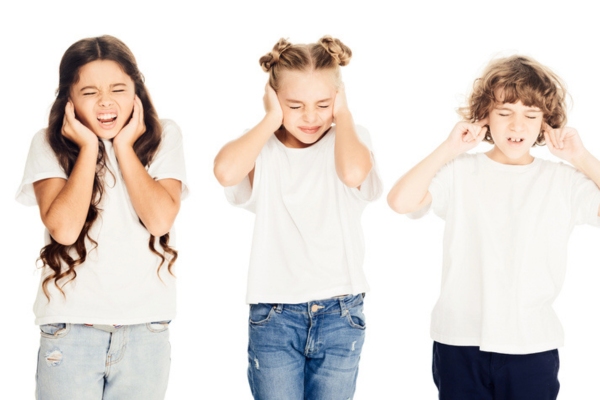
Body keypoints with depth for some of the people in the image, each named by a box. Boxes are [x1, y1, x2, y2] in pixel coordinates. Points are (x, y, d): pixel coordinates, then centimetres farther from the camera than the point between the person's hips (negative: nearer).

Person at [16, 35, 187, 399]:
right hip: (71, 329, -1)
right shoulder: (48, 144, -2)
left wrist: (124, 147, -10)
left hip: (146, 329, 1)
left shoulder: (164, 136, 1)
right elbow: (64, 228, -15)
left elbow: (160, 219, -11)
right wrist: (88, 147, -12)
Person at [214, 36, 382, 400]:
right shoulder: (264, 149, -1)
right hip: (274, 316, 0)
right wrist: (272, 120, -11)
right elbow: (226, 171, -24)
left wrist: (342, 114, -8)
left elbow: (354, 173, -24)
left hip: (340, 314, 1)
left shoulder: (350, 139, 1)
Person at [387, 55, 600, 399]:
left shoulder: (563, 181, 1)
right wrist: (449, 149, -11)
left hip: (533, 348, 1)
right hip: (459, 344, 0)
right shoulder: (460, 172, -2)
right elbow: (401, 201, -16)